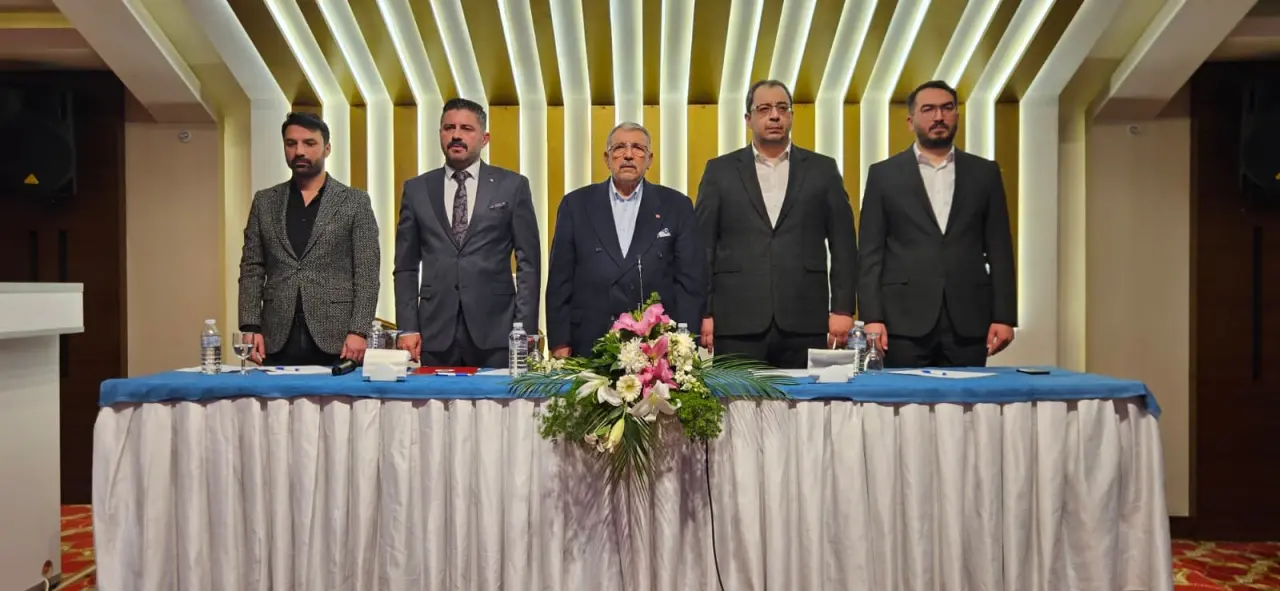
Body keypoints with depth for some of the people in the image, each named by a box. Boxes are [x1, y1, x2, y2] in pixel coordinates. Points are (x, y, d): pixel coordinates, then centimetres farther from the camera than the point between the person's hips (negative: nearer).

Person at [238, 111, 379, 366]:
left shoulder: (355, 202, 3)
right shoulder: (264, 202, 12)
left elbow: (366, 274, -3)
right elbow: (252, 269, 10)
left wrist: (358, 331, -12)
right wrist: (250, 326, -1)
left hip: (335, 339, -2)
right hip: (278, 340, 3)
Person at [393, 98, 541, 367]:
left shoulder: (513, 186, 4)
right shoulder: (416, 189, 10)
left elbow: (528, 263, 2)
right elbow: (406, 267, 11)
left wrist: (525, 331, -5)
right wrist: (407, 328, 2)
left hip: (496, 333, -1)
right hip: (435, 334, 2)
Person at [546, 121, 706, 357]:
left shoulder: (676, 205, 5)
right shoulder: (576, 204, 6)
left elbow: (690, 279, 2)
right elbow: (560, 279, 4)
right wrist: (559, 342, -2)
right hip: (590, 345, 0)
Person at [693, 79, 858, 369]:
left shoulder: (823, 170, 10)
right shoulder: (720, 171, 9)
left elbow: (843, 244, 8)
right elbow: (703, 246, 5)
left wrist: (842, 309, 0)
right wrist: (703, 313, -2)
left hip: (805, 321, 1)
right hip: (737, 322, 0)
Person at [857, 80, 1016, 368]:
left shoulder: (985, 173, 11)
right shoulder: (883, 174, 7)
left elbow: (999, 250, 8)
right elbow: (871, 252, 2)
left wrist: (1004, 316, 0)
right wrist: (871, 317, -7)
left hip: (968, 320, 2)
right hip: (904, 319, -1)